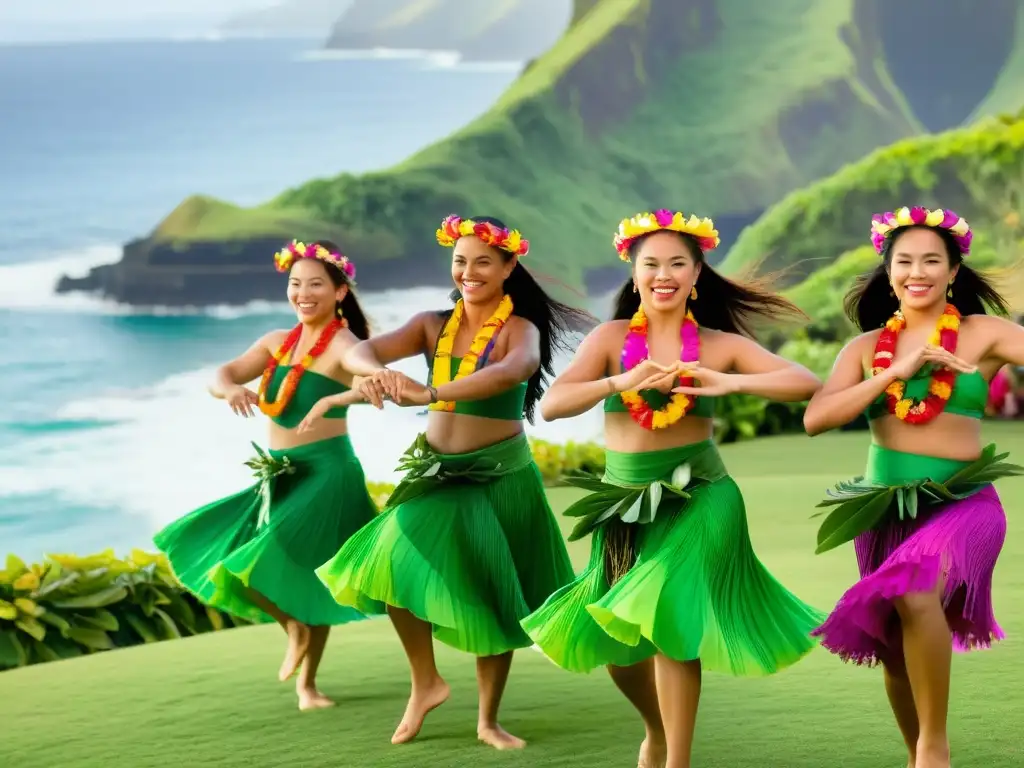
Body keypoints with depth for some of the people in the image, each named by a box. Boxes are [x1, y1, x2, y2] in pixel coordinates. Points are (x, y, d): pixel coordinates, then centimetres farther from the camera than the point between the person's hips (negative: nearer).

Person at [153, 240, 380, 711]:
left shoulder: (344, 345, -12)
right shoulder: (277, 342, 8)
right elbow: (219, 377, -2)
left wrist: (331, 400, -53)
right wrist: (232, 390, -25)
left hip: (326, 474, -7)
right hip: (277, 474, 7)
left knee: (308, 579, -5)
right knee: (224, 561, 8)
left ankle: (307, 684, 16)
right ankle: (295, 628, 27)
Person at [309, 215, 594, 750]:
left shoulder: (519, 330, -11)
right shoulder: (433, 325, 2)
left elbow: (510, 373, -35)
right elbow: (359, 351, -12)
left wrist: (428, 395, -49)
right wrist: (375, 371, -38)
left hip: (500, 478, -3)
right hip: (436, 473, 3)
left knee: (489, 596, 4)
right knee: (396, 568, -16)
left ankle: (488, 721, 23)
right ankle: (425, 682, 7)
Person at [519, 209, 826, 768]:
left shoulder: (721, 345, -3)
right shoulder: (611, 338, -2)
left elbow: (806, 382, -14)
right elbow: (551, 405, -14)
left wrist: (730, 383, -27)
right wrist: (620, 382, -29)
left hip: (698, 501, -3)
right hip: (624, 503, 3)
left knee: (670, 616, -14)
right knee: (615, 639, 12)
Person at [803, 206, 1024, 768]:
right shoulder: (867, 346, 7)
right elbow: (815, 418, -5)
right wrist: (896, 372, -11)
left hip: (962, 502, -4)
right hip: (885, 507, 4)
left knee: (915, 593, -33)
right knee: (895, 650, 11)